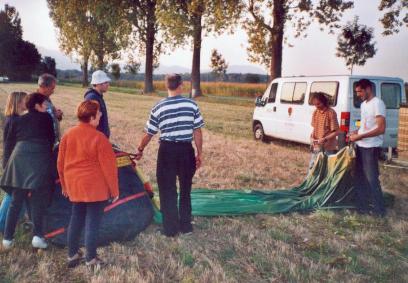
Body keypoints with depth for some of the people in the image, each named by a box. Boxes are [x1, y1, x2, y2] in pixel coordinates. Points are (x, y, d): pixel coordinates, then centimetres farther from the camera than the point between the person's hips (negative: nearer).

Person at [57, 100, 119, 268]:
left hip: (75, 185, 6)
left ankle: (72, 255, 28)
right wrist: (114, 189, -3)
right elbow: (108, 166, -14)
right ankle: (91, 259, 13)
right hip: (95, 187, -6)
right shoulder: (99, 138, -17)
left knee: (76, 219, 19)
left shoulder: (68, 135, 0)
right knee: (92, 222, 4)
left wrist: (65, 185, 20)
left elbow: (61, 163, 8)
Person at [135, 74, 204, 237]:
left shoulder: (158, 108, -4)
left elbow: (149, 134, 3)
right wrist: (199, 154, 8)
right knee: (185, 189, 17)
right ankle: (186, 225, 25)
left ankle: (171, 229, 16)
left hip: (167, 150, -1)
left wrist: (140, 150, 20)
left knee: (168, 191, 10)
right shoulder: (192, 105, -3)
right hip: (186, 150, 1)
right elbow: (197, 132, -2)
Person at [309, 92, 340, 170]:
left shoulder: (331, 113, -15)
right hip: (316, 147, 6)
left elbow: (336, 132, -15)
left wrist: (325, 139, -25)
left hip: (328, 148, -6)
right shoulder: (315, 112, 5)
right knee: (312, 168, 13)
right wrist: (312, 136, -3)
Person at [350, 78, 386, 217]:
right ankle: (363, 205, 25)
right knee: (361, 177, 14)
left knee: (372, 178, -2)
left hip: (371, 147, -9)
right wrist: (356, 132, 5)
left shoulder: (377, 103, -16)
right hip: (361, 146, 9)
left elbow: (381, 129, -22)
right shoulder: (364, 104, 13)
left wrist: (360, 136, -22)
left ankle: (379, 209, 9)